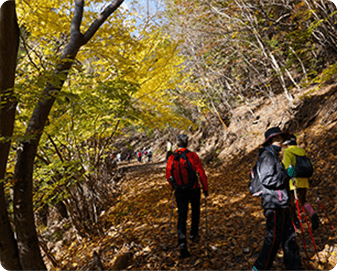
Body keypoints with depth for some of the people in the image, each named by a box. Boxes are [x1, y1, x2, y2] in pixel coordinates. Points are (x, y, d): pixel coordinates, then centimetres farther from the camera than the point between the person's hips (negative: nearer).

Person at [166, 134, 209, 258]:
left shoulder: (172, 158, -6)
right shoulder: (192, 156, -12)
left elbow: (168, 176, 3)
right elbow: (201, 173, -11)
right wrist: (205, 188, 2)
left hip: (180, 191, 1)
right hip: (193, 189, -1)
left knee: (182, 216, 4)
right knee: (195, 211, 24)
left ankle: (182, 243, -11)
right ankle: (193, 234, 38)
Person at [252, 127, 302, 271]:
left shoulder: (275, 156, 20)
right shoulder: (267, 156, -12)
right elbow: (267, 179, -22)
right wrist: (286, 174, -18)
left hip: (281, 203, 10)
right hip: (273, 203, -10)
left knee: (289, 235, 13)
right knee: (274, 237, -6)